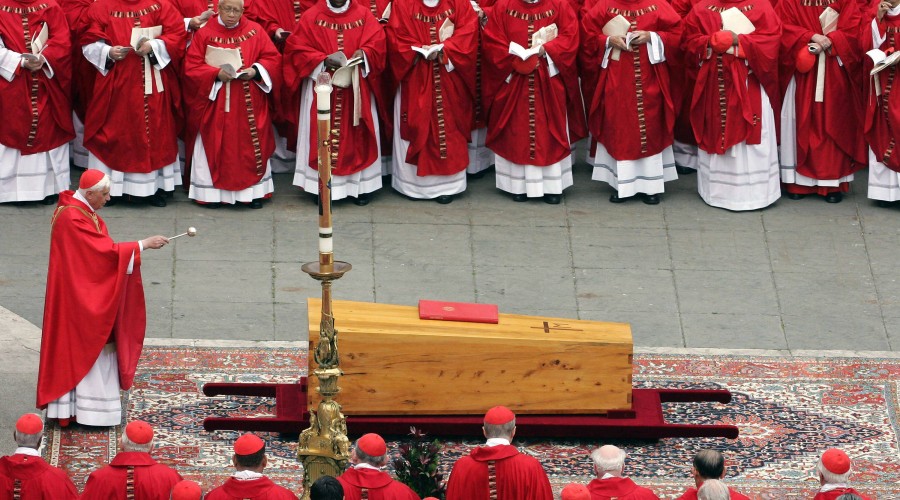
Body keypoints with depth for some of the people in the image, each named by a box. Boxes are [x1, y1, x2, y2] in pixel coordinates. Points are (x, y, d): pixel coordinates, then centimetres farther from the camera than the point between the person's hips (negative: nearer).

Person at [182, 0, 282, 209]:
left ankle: (254, 191, 11)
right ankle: (213, 192, 7)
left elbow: (272, 59, 4)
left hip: (249, 104, 2)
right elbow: (192, 67, -6)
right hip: (215, 104, -2)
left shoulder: (255, 31, 4)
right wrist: (216, 74, -20)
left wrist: (255, 71, -14)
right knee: (216, 147, 0)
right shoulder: (204, 34, -2)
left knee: (251, 145, 4)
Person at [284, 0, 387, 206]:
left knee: (358, 134, 3)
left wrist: (363, 55, -23)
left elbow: (377, 44, -2)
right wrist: (323, 60, -19)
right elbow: (297, 49, -5)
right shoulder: (311, 17, 1)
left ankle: (361, 185, 9)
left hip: (357, 90, 1)